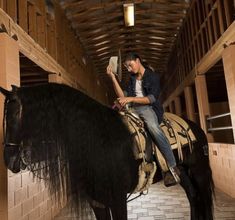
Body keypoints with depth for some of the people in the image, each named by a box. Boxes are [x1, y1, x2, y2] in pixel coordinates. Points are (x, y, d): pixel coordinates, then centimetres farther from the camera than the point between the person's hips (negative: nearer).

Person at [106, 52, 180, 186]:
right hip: (133, 109, 6)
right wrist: (113, 78, 4)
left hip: (148, 107, -6)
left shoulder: (153, 76, 4)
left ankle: (173, 168, -33)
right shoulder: (132, 79, 22)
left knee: (152, 126, -38)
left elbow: (152, 98, -9)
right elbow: (122, 96, 10)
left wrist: (131, 99, -18)